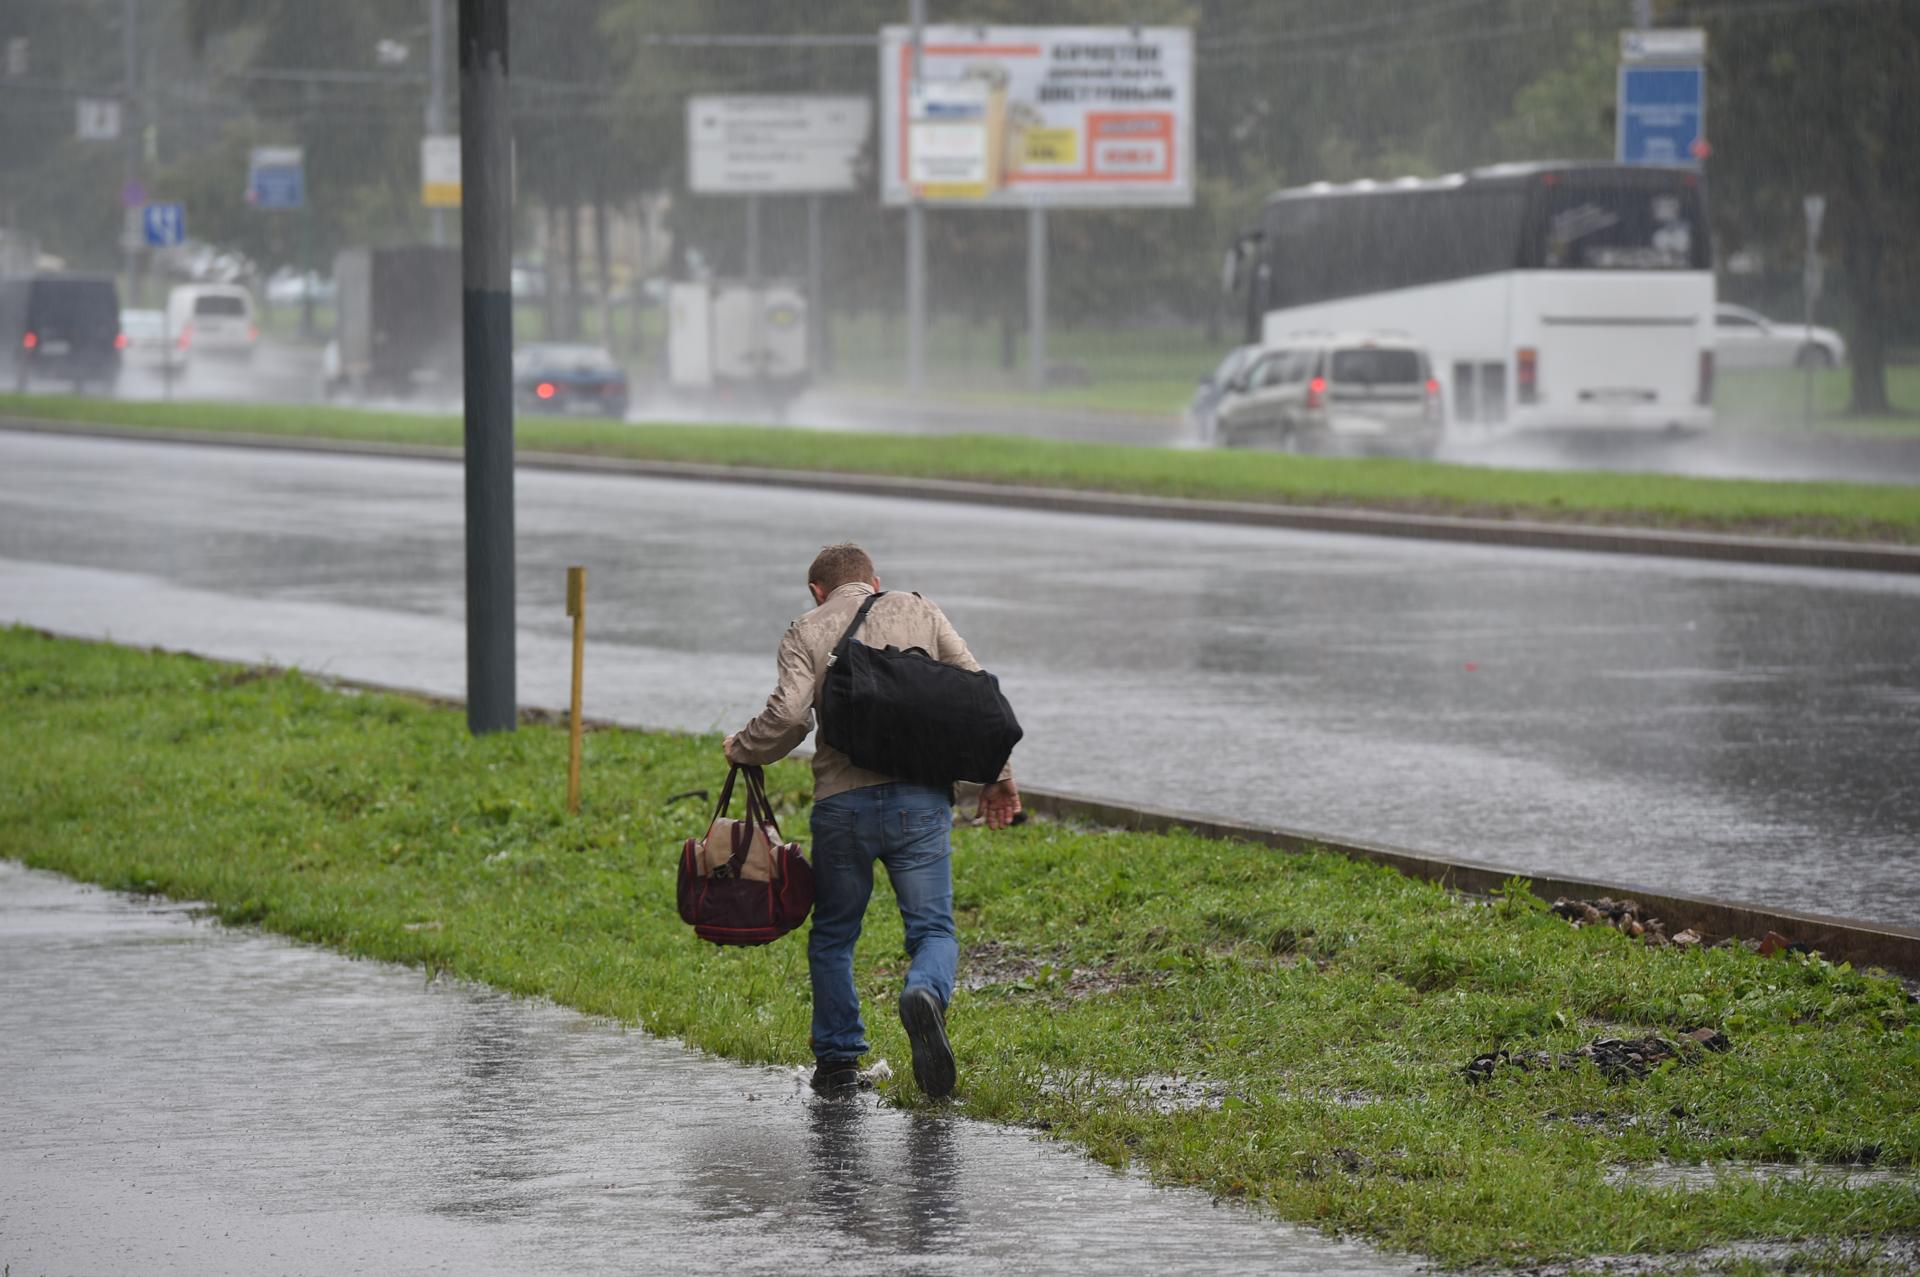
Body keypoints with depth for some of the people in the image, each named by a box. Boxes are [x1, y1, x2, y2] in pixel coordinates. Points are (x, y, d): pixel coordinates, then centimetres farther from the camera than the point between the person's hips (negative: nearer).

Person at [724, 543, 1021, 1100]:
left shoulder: (807, 632, 8)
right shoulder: (918, 612, 14)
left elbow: (789, 715, -8)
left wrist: (743, 748, 11)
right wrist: (996, 775, 15)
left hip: (842, 802, 0)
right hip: (920, 798, 0)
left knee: (833, 934, 16)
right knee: (933, 927, 5)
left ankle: (838, 1060, 16)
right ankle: (926, 993, -28)